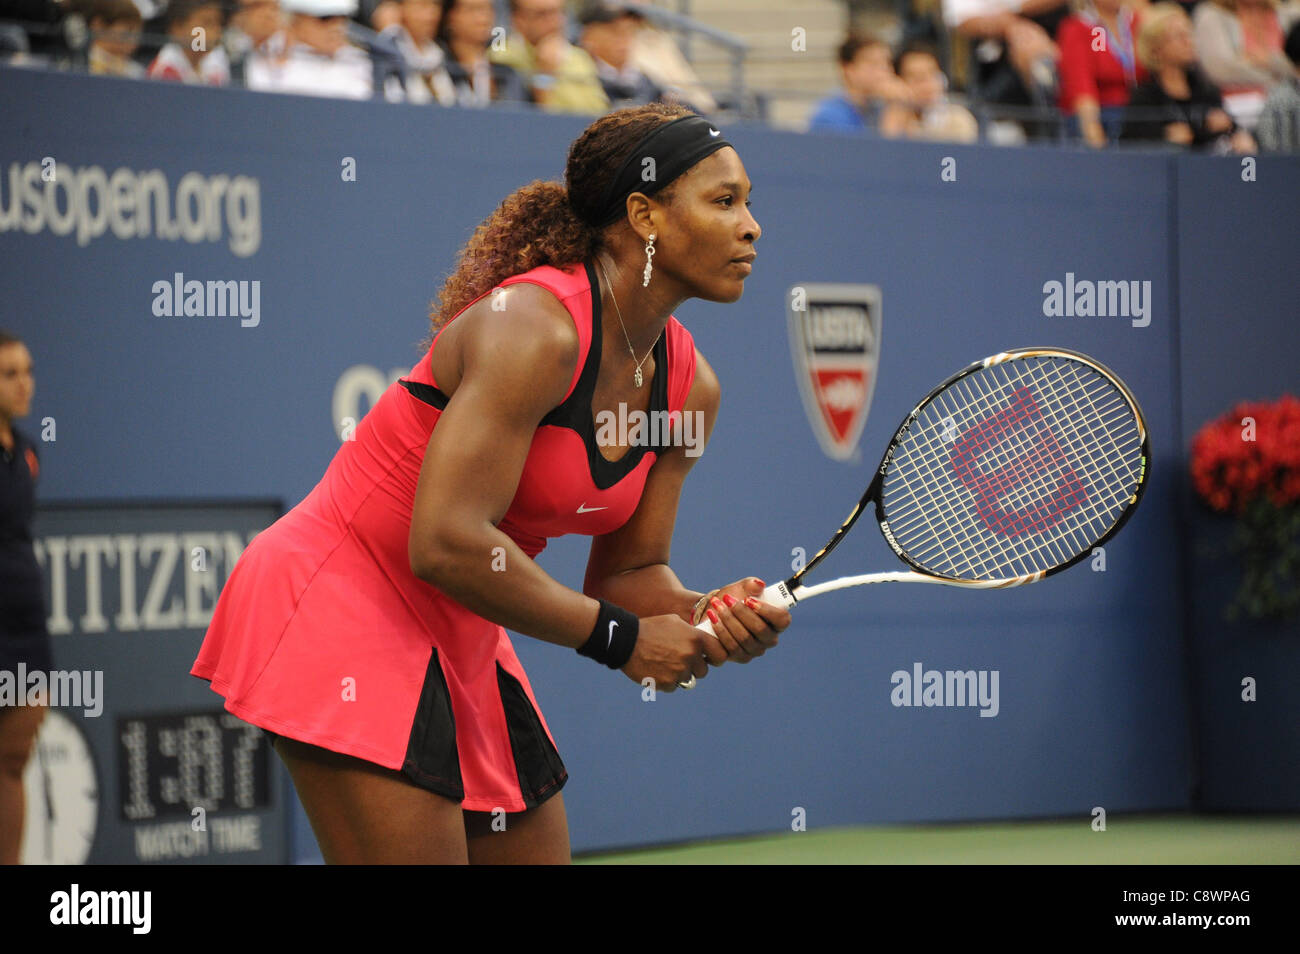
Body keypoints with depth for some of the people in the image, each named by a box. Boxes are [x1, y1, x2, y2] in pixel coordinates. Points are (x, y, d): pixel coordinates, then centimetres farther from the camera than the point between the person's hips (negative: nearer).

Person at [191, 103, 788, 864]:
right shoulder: (534, 328, -23)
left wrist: (708, 615, -13)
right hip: (335, 603, -9)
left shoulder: (691, 386, 3)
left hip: (460, 642, 9)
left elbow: (626, 573, 10)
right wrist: (620, 636, -20)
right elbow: (445, 544, -29)